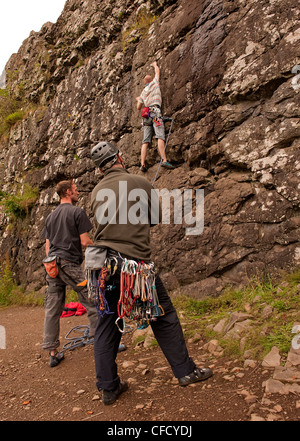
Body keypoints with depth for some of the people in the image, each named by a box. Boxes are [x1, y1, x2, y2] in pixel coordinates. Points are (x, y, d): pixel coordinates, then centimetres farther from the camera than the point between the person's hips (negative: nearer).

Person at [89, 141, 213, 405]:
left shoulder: (97, 192, 10)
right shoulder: (141, 183, -2)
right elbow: (155, 218, 10)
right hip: (134, 260, -4)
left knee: (106, 325, 13)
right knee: (164, 317, 11)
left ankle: (108, 388, 24)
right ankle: (185, 371, 25)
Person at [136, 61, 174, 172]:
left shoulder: (143, 93, 26)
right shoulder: (154, 83, 18)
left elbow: (138, 107, 31)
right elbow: (157, 71, 35)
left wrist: (138, 99, 53)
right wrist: (155, 65, 57)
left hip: (146, 115, 5)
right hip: (155, 111, -5)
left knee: (146, 141, -4)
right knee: (160, 136, -19)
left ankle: (142, 164, -15)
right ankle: (164, 160, -35)